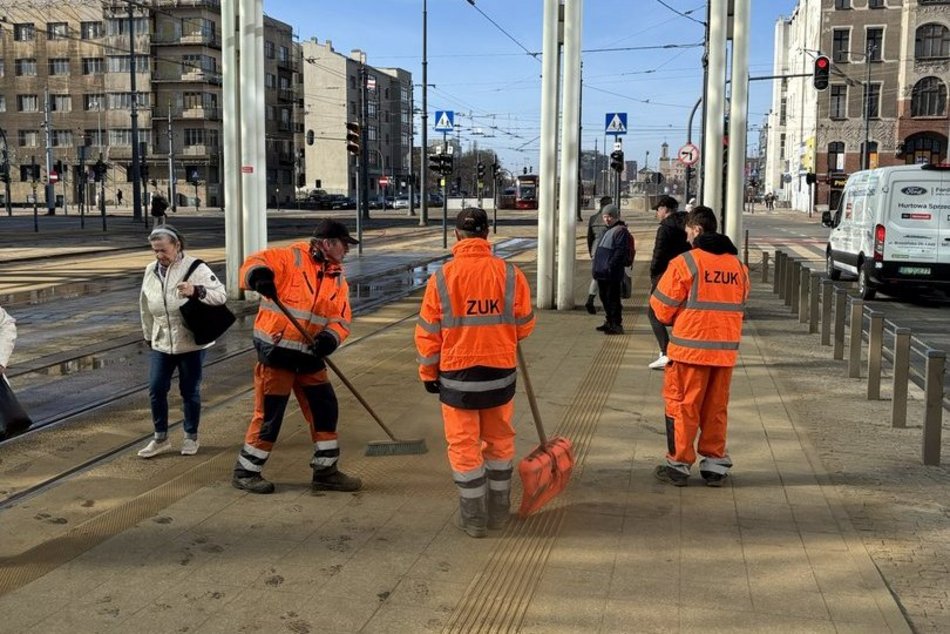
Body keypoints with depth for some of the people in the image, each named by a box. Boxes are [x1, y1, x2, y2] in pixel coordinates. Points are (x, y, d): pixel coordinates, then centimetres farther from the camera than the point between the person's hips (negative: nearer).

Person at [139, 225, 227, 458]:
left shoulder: (195, 268, -12)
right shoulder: (151, 271, 5)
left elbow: (221, 295, -19)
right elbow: (145, 307, 15)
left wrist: (196, 291, -35)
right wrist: (148, 335, 19)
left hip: (191, 342, -4)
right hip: (161, 343, 5)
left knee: (190, 391, 7)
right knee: (156, 390, 5)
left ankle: (191, 437, 25)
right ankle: (160, 438, 21)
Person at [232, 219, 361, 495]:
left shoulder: (338, 279, 10)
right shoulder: (291, 257, -10)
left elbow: (341, 319, 6)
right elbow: (253, 263, -19)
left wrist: (330, 338, -15)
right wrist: (259, 276, -42)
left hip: (309, 354, 7)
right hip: (276, 349, -7)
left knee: (325, 408, 8)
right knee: (269, 413, -1)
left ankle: (326, 471, 22)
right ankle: (245, 472, 16)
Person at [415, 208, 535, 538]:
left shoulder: (441, 278, -10)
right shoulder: (510, 274, -7)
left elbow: (428, 333, -4)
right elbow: (524, 325, 4)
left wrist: (429, 373, 9)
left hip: (457, 375, -2)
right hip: (501, 373, 2)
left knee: (464, 445, 9)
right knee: (499, 441, 18)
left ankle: (473, 517, 17)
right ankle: (499, 511, 30)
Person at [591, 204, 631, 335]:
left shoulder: (621, 231, -12)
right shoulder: (608, 230, 19)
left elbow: (620, 252, -20)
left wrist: (611, 266, -24)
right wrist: (597, 267, 19)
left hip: (612, 274, -10)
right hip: (602, 272, 10)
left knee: (613, 298, -6)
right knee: (605, 297, 16)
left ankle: (617, 325, -1)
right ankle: (609, 322, 28)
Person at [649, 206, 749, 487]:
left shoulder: (685, 262, -10)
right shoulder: (738, 265, 9)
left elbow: (663, 307, -6)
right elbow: (740, 305, 15)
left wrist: (675, 320, 15)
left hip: (690, 347, -5)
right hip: (726, 349, 5)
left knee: (682, 405, 6)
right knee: (716, 408, 14)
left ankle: (679, 463, 12)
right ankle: (715, 463, 20)